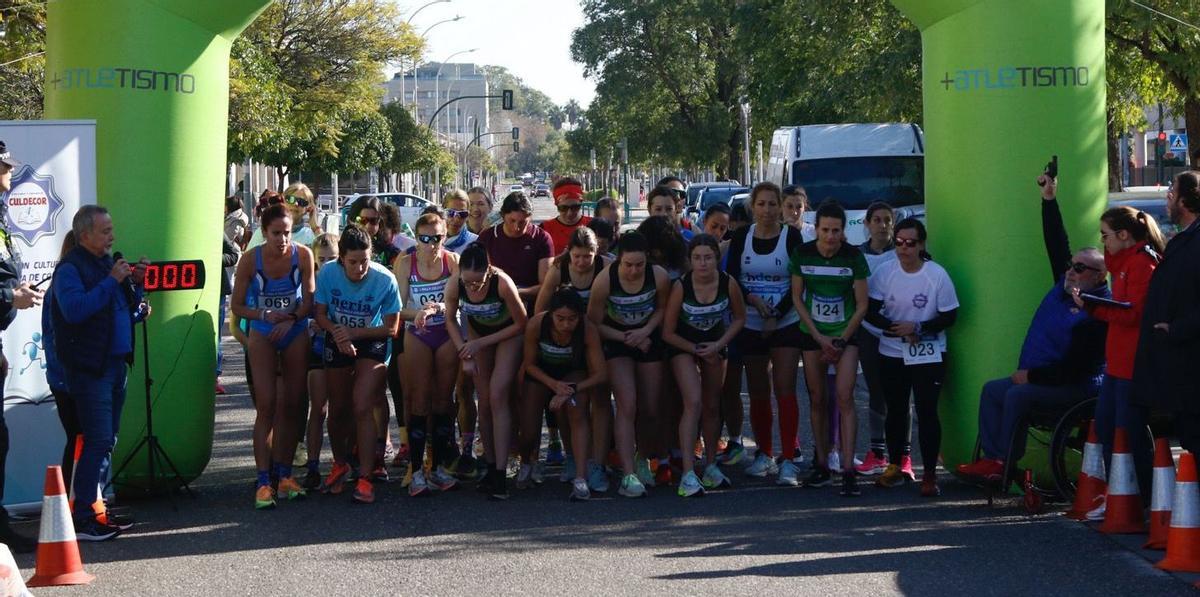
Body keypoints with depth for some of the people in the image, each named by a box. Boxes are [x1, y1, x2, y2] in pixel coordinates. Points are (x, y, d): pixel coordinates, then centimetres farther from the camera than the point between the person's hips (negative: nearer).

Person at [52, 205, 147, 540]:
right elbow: (75, 309, -25)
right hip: (89, 368, -8)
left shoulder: (109, 264, 16)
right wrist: (112, 281, -20)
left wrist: (136, 283, 4)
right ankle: (82, 519, -9)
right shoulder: (70, 268, -8)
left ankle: (95, 506, 20)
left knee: (107, 440, 12)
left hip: (116, 364, 8)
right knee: (99, 441, -12)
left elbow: (133, 314, 21)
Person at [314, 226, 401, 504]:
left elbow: (391, 327, -16)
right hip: (338, 342, 3)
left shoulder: (385, 280, -25)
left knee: (362, 408, -16)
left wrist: (352, 332, -24)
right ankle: (340, 465, 37)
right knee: (338, 409, 12)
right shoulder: (328, 274, -19)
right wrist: (337, 333, -25)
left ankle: (364, 478, -11)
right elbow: (320, 314, -5)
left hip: (372, 342, -3)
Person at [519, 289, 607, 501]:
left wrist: (571, 390, -36)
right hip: (541, 373, 1)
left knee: (578, 414, -29)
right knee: (529, 434, -2)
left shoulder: (588, 330, -32)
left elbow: (600, 373, -25)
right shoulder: (536, 325, -32)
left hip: (573, 373, 0)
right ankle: (527, 465, 34)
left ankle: (580, 479, -31)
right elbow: (529, 364, -14)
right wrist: (554, 385, -28)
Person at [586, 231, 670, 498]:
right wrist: (626, 337, -17)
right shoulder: (605, 280, -25)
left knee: (650, 409, 6)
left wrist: (645, 331, -14)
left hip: (648, 340, 3)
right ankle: (628, 475, -19)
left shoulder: (659, 276, -20)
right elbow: (594, 323, -13)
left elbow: (662, 308, 1)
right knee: (627, 405, -17)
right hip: (616, 339, -3)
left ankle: (643, 461, 32)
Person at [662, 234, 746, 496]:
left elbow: (739, 318, -2)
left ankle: (711, 467, 29)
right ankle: (688, 475, -23)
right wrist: (698, 350, -13)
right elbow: (668, 333, -16)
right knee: (693, 403, -20)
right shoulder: (681, 286, -26)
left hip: (715, 344, 3)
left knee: (712, 407, 12)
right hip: (683, 345, -3)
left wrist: (718, 345, -13)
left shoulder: (728, 283, -20)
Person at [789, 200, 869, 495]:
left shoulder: (853, 256, -9)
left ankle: (848, 471, -15)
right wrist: (820, 338, -5)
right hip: (812, 335, 2)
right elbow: (797, 297, 1)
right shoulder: (802, 254, -5)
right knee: (817, 400, 6)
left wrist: (840, 341, -8)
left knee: (844, 398, -13)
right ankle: (822, 466, 16)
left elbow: (862, 304, -4)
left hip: (845, 334, -2)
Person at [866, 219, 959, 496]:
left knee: (927, 413, -6)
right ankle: (895, 466, 30)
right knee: (895, 411, 15)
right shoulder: (885, 271, -5)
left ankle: (930, 474, 0)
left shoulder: (937, 275, -11)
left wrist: (917, 327, -18)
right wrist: (895, 328, -17)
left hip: (928, 356, -3)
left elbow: (949, 316, -7)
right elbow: (871, 311, -1)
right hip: (892, 353, 3)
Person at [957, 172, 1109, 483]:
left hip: (1075, 387, -10)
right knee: (992, 390, 3)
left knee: (1017, 396, -26)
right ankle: (992, 457, -4)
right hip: (1035, 377, 10)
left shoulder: (1099, 313, -18)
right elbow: (1056, 244, 15)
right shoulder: (1066, 285, 9)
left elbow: (1074, 366, -23)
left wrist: (1031, 375, -19)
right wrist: (1049, 199, 10)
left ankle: (1009, 465, -18)